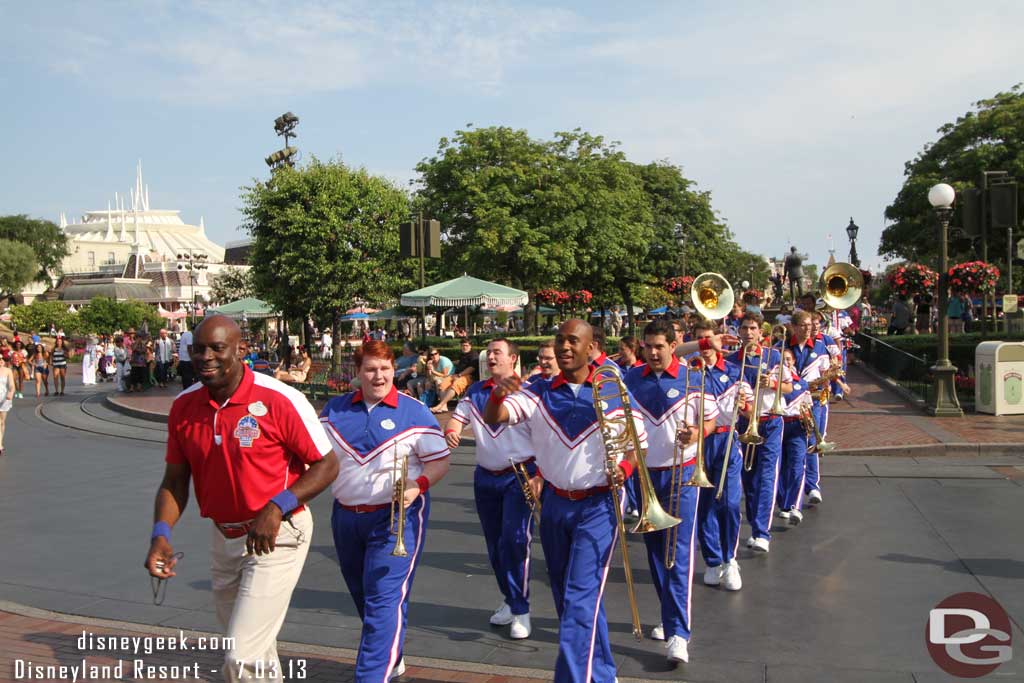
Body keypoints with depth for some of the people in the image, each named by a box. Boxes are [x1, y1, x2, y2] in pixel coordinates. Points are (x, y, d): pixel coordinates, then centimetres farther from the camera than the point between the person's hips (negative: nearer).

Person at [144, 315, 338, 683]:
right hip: (224, 539, 6)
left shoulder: (279, 400, -19)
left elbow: (326, 465, -12)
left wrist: (277, 507, -24)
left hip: (275, 538, -6)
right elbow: (174, 480, 6)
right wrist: (161, 534, -10)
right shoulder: (184, 405, -2)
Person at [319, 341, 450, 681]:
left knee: (384, 599, -12)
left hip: (396, 517, -5)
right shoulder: (335, 409, 5)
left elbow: (440, 461, -6)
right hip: (346, 516, 6)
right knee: (362, 596, 20)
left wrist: (418, 485, -23)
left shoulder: (415, 412, -7)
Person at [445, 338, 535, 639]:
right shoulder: (475, 392, 7)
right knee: (494, 544, 13)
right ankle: (509, 600, 31)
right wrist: (451, 431, -18)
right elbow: (458, 417, 6)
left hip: (520, 476, -6)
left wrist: (540, 476, -19)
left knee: (514, 541, -13)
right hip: (486, 477, 6)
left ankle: (521, 611, 0)